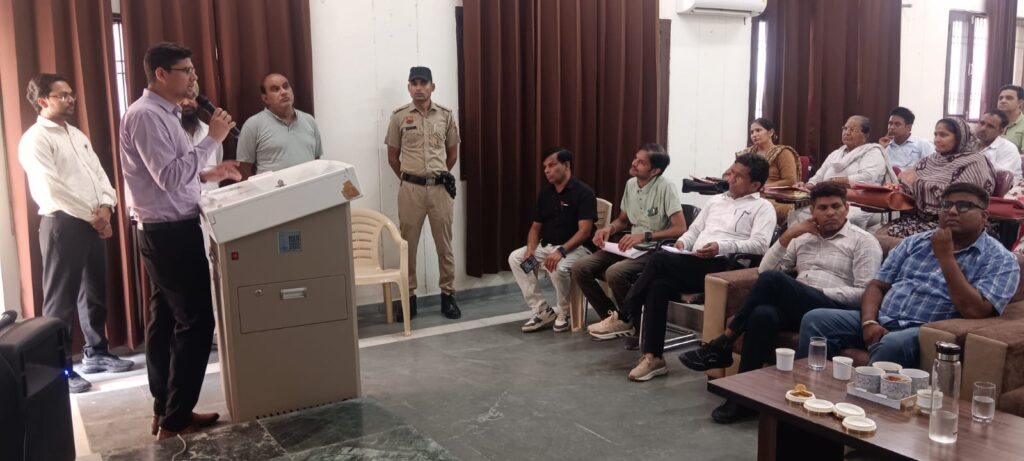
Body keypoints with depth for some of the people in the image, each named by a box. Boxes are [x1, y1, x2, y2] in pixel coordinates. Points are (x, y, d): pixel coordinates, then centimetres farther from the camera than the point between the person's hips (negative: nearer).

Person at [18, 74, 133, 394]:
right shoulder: (35, 139, -8)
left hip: (93, 223, 8)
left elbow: (98, 173, 12)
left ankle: (96, 353, 29)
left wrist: (105, 207, -6)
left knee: (95, 293, 16)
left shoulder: (77, 135, 17)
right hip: (63, 225, -8)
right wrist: (93, 216, -12)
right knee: (61, 300, -2)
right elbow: (51, 189, -17)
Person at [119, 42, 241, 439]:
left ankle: (164, 410, 22)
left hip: (165, 231, 10)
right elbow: (169, 177, -24)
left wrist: (208, 175, 9)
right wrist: (212, 139, -21)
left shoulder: (163, 113, 15)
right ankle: (175, 418, 4)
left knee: (165, 319, 13)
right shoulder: (146, 116, -17)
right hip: (170, 233, -10)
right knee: (196, 321, -5)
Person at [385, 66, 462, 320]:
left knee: (444, 244, 6)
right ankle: (409, 296, 16)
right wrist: (408, 179, 11)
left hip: (441, 188, 1)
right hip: (411, 188, -1)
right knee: (408, 245, 5)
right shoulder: (399, 116, 0)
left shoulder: (446, 115, 3)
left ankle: (448, 294, 17)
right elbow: (392, 157, 7)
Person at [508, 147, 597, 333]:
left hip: (576, 248, -7)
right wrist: (531, 248, -8)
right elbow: (536, 227, 13)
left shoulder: (583, 192, -12)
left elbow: (584, 231, -20)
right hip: (546, 246, 8)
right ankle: (543, 311, -8)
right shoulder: (545, 193, 10)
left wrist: (561, 251, -32)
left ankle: (563, 313, -7)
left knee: (559, 268, -37)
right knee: (515, 258, -11)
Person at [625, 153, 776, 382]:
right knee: (659, 285, -26)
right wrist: (683, 242, 5)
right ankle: (653, 357, -22)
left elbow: (760, 244, -8)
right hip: (695, 265, 6)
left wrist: (722, 247, -20)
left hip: (723, 266, -6)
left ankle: (629, 315, -11)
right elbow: (694, 230, 28)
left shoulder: (762, 207, 8)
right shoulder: (717, 200, 29)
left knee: (659, 260, -26)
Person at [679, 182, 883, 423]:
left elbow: (865, 293, -4)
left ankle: (722, 345, -21)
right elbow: (763, 269, 14)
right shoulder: (802, 237, 23)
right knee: (763, 314, -35)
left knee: (772, 279, -31)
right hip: (794, 308, 4)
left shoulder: (863, 241, 7)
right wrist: (788, 235, 4)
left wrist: (819, 292, -12)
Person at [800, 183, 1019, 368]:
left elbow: (973, 310, -14)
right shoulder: (915, 242, 17)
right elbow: (877, 285, 12)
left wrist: (945, 257, -11)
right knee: (815, 320, -15)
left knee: (894, 344, -39)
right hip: (882, 321, 5)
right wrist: (869, 322, -8)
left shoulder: (1000, 259, 2)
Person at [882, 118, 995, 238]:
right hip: (919, 216, 6)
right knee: (880, 234, -18)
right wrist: (901, 186, -6)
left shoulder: (974, 162, -5)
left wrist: (917, 183, -12)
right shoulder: (931, 159, 15)